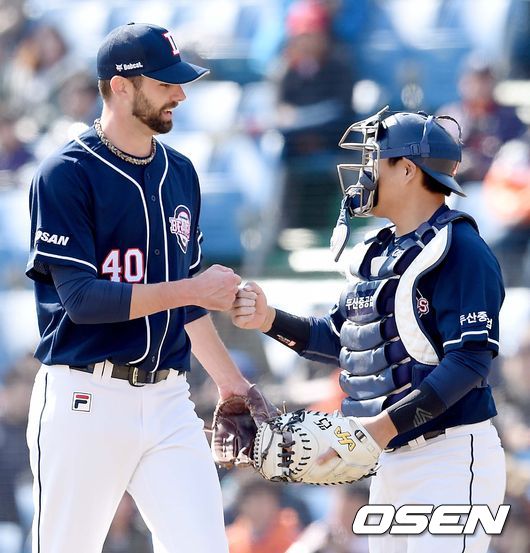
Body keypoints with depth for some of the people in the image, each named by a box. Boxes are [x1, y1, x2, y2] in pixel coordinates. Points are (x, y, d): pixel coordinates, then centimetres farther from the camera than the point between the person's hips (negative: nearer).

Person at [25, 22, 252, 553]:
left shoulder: (179, 173, 14)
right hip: (85, 403, -6)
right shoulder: (66, 175, -8)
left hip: (167, 403, 6)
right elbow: (82, 297, -16)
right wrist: (192, 290, -17)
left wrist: (230, 382, 18)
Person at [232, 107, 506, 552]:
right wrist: (271, 320, 5)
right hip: (392, 461, 9)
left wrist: (386, 424, -25)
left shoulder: (459, 249, -13)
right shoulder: (376, 253, 16)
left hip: (451, 459, -9)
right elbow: (340, 340, 22)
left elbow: (470, 361, -20)